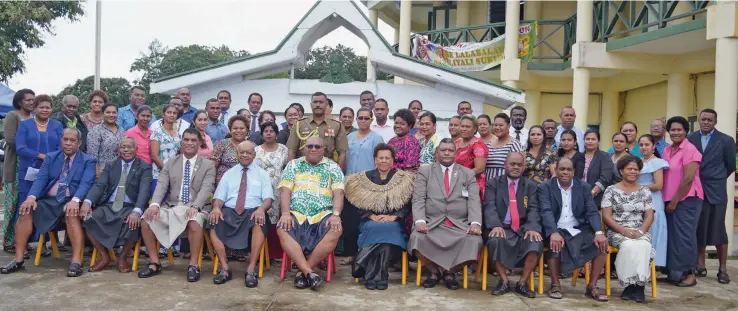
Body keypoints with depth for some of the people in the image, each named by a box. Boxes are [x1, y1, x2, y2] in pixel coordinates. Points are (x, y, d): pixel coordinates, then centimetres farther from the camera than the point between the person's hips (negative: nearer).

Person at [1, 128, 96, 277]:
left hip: (70, 201, -4)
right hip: (48, 200, 4)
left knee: (72, 214, -35)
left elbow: (86, 184, -12)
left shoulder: (88, 161, 4)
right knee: (26, 211, -21)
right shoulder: (50, 157, 16)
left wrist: (75, 200, -31)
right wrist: (31, 197, -18)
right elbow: (40, 179, 2)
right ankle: (18, 259, -12)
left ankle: (76, 261, -35)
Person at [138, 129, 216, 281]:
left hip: (195, 208, -3)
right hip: (171, 206, 4)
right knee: (146, 219, -20)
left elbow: (206, 189, -8)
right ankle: (154, 263, -6)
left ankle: (193, 264, -19)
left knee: (194, 223, -37)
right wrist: (154, 204, -18)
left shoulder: (208, 165, 5)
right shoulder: (170, 163, 14)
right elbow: (161, 185, 2)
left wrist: (194, 207, -27)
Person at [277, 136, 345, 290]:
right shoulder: (293, 165, 15)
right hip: (296, 213, 1)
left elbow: (338, 193, 1)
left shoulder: (333, 167, 12)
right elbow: (285, 191, 5)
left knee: (335, 231, -32)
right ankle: (309, 272, -29)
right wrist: (285, 213, -12)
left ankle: (303, 271, -20)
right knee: (282, 230, -30)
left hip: (323, 214, 0)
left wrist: (336, 214, -17)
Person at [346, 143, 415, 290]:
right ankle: (376, 275, -27)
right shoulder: (363, 178, 10)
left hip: (393, 222, 0)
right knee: (373, 228, -34)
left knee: (389, 229, -34)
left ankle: (373, 275, -28)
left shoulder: (403, 179, 9)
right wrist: (373, 217, -13)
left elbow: (407, 205, 2)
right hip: (370, 221, 0)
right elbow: (358, 205, 3)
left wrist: (393, 217, -14)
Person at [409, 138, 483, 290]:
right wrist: (420, 220, -17)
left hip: (460, 225, 1)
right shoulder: (425, 171, 12)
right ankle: (434, 271, 1)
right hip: (432, 223, -1)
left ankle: (450, 272, 1)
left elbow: (474, 201, 3)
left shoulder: (468, 174, 15)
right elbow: (418, 199, 1)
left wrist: (475, 223, -16)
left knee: (474, 241, -29)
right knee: (417, 238, -31)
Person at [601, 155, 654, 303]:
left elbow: (649, 216, 6)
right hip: (617, 232, -2)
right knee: (629, 245, -33)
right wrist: (624, 230, -17)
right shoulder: (611, 190, 2)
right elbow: (606, 216, -4)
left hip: (640, 232, 2)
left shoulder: (645, 192, 11)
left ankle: (638, 285, -23)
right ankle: (631, 284, -22)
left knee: (644, 246, -31)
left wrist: (641, 231, -14)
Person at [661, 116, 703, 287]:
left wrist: (675, 201, -13)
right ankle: (675, 272, 17)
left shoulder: (690, 150, -12)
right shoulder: (667, 150, 11)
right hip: (670, 201, 7)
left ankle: (690, 274, 9)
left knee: (684, 236, -2)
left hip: (687, 200, -7)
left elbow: (688, 179, -17)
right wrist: (668, 201, 8)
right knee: (673, 236, 9)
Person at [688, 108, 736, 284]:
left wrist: (716, 179, 13)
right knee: (698, 230, 7)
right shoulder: (691, 139, 3)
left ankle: (722, 269, 10)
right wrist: (699, 180, 6)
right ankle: (700, 265, 18)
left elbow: (731, 166, 7)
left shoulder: (725, 140, -1)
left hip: (716, 191, -2)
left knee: (718, 230, 0)